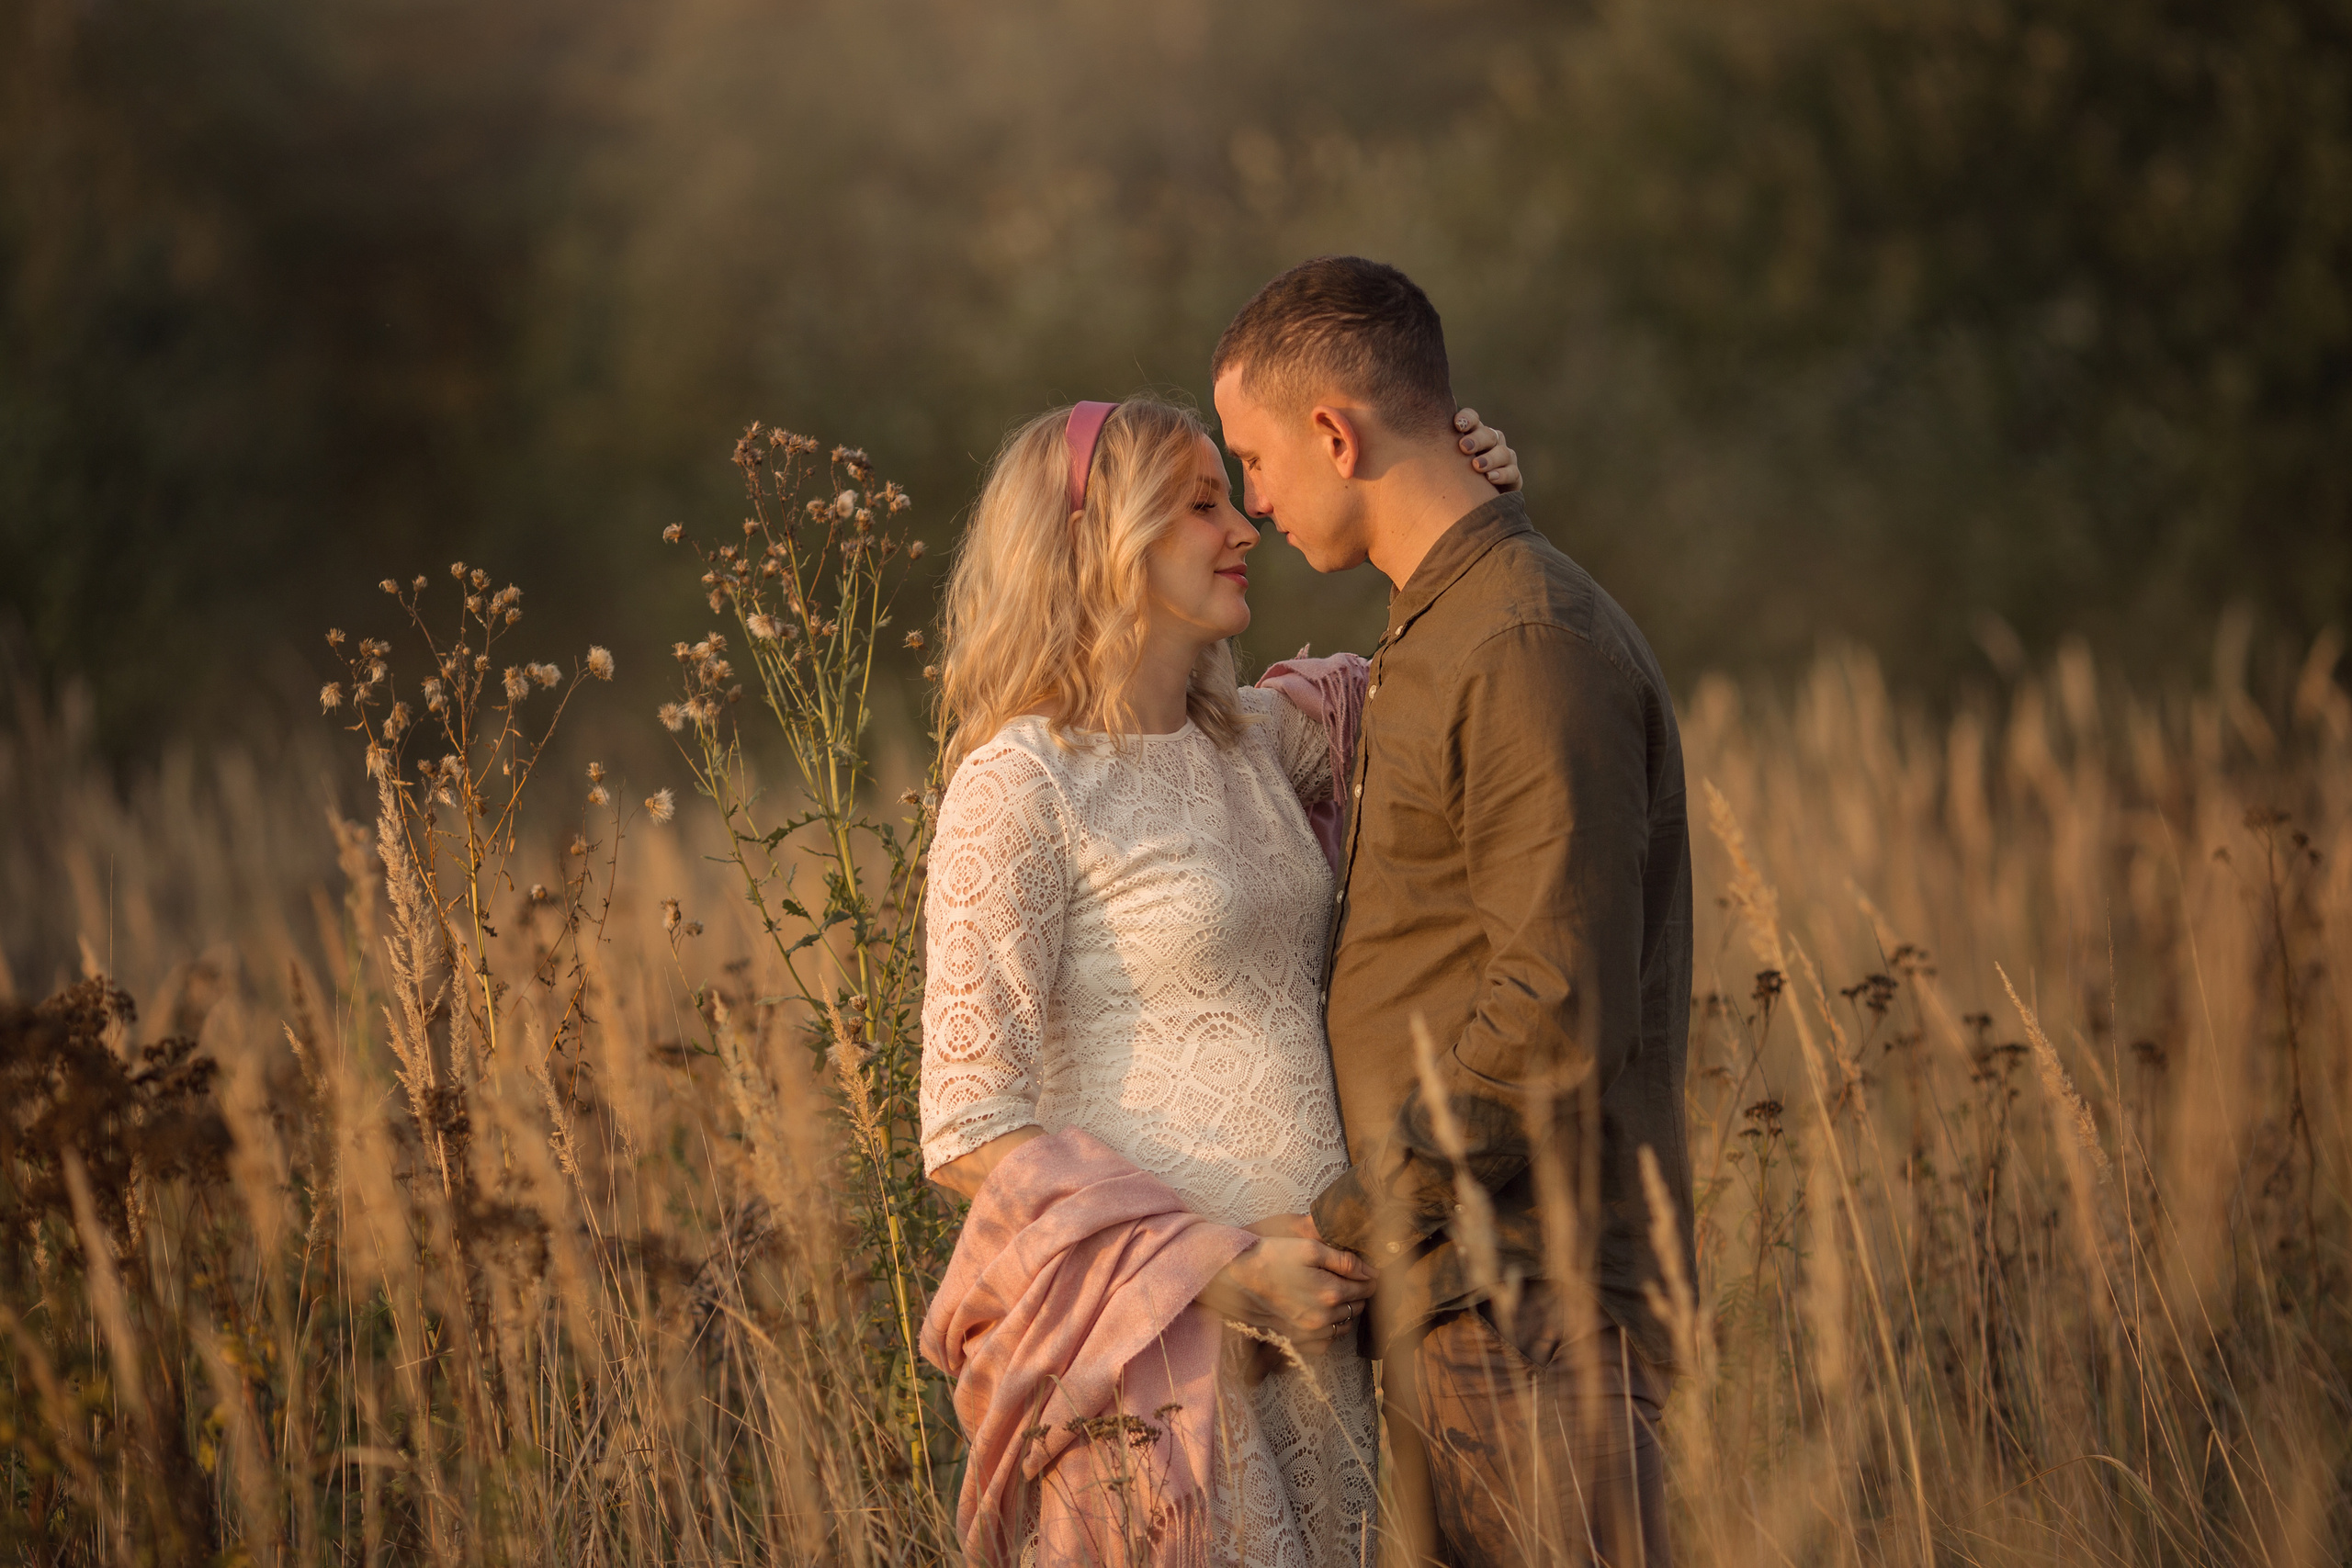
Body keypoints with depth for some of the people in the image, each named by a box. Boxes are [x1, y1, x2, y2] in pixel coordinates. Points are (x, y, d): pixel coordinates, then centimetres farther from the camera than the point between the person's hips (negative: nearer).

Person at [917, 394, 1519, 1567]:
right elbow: (970, 1134, -14)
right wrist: (1226, 1271, -17)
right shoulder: (1018, 787, -10)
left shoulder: (1248, 740, 11)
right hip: (1159, 1340, -7)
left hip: (1307, 1327, 7)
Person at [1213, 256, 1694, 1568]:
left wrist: (1339, 1222, -16)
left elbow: (1557, 1013, -20)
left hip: (1532, 1301, -10)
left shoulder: (1534, 650, -14)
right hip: (1449, 1287, 10)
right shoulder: (1434, 638, 18)